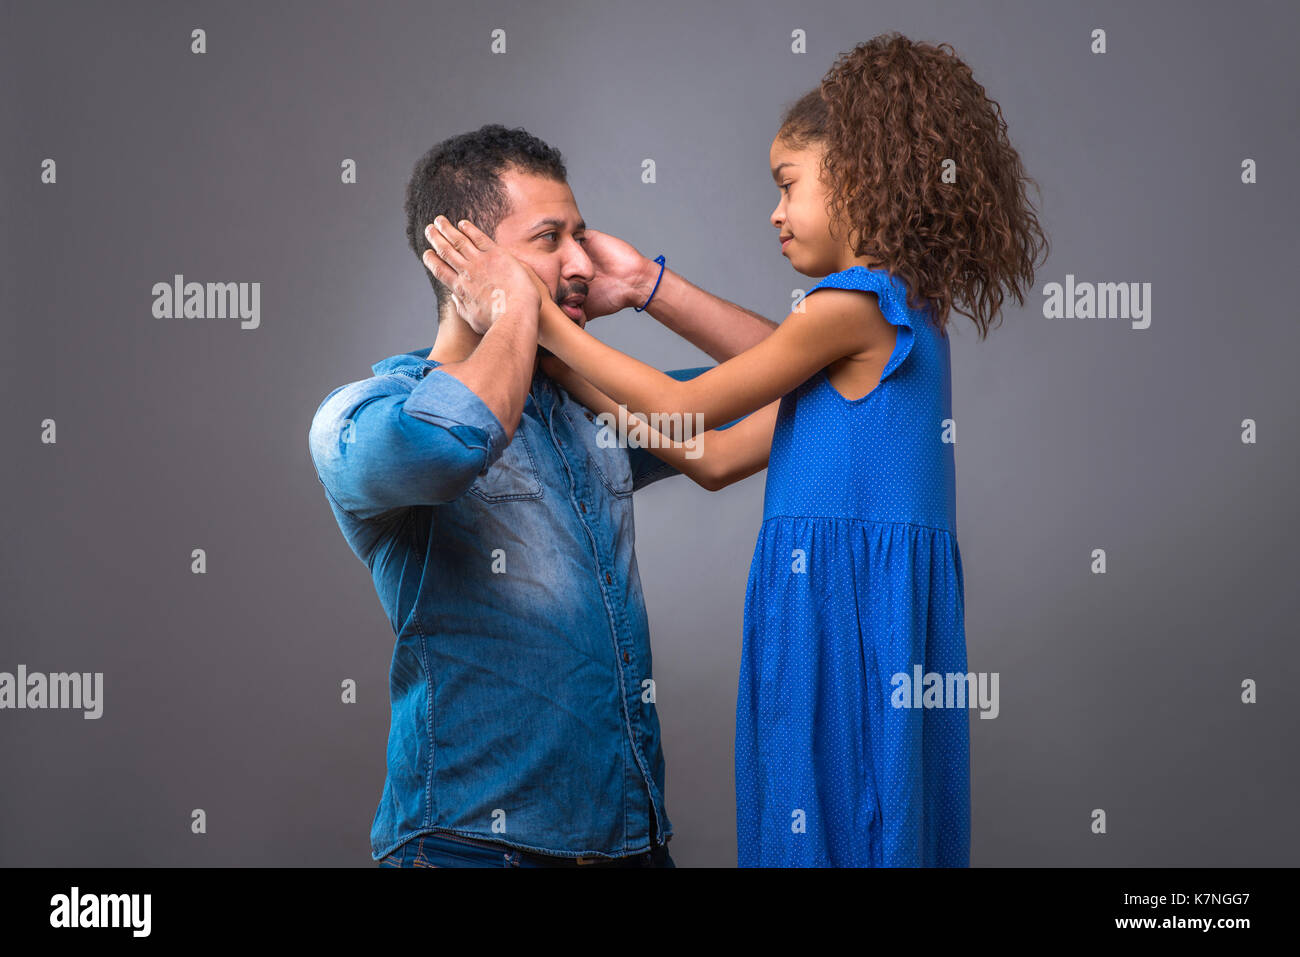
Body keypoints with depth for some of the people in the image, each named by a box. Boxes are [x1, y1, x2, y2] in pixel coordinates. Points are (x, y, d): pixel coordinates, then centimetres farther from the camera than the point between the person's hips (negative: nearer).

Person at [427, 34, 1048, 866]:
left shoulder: (853, 304, -12)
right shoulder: (896, 316, 16)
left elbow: (686, 408, -4)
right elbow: (718, 458, 14)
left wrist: (539, 316, 2)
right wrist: (565, 368, 14)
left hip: (847, 609, -9)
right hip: (846, 607, 9)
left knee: (836, 829, -1)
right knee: (839, 821, 13)